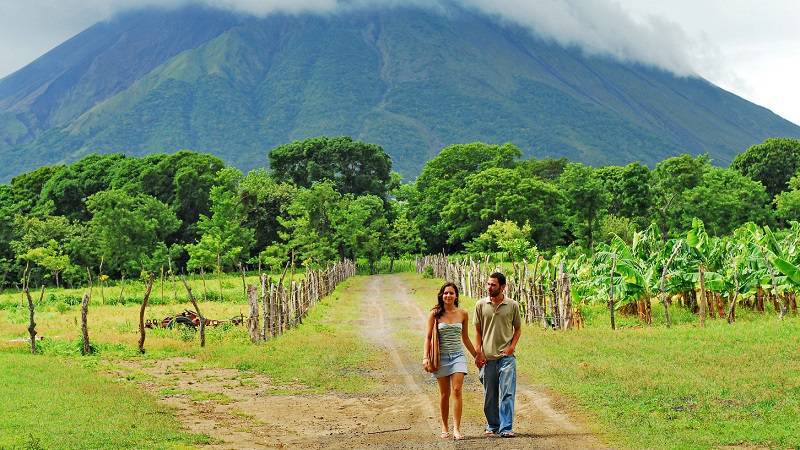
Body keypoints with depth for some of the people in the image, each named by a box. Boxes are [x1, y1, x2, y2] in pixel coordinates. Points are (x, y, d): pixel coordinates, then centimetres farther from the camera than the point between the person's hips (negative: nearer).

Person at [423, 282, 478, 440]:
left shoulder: (463, 314, 5)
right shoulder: (435, 314, -1)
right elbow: (428, 337, 1)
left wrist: (476, 356, 19)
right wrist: (426, 357, -9)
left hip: (458, 356, 1)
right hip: (441, 356, -1)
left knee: (457, 391, -12)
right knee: (444, 394, 5)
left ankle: (456, 429, -12)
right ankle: (445, 427, 19)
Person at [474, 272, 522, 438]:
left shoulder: (512, 305, 2)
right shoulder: (481, 305, 3)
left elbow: (518, 329, 11)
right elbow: (478, 331, 8)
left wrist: (512, 346, -4)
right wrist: (478, 353, 0)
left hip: (506, 356, -1)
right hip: (487, 357, 1)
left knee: (507, 393, -7)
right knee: (489, 395, 9)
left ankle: (506, 428, -5)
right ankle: (492, 425, 23)